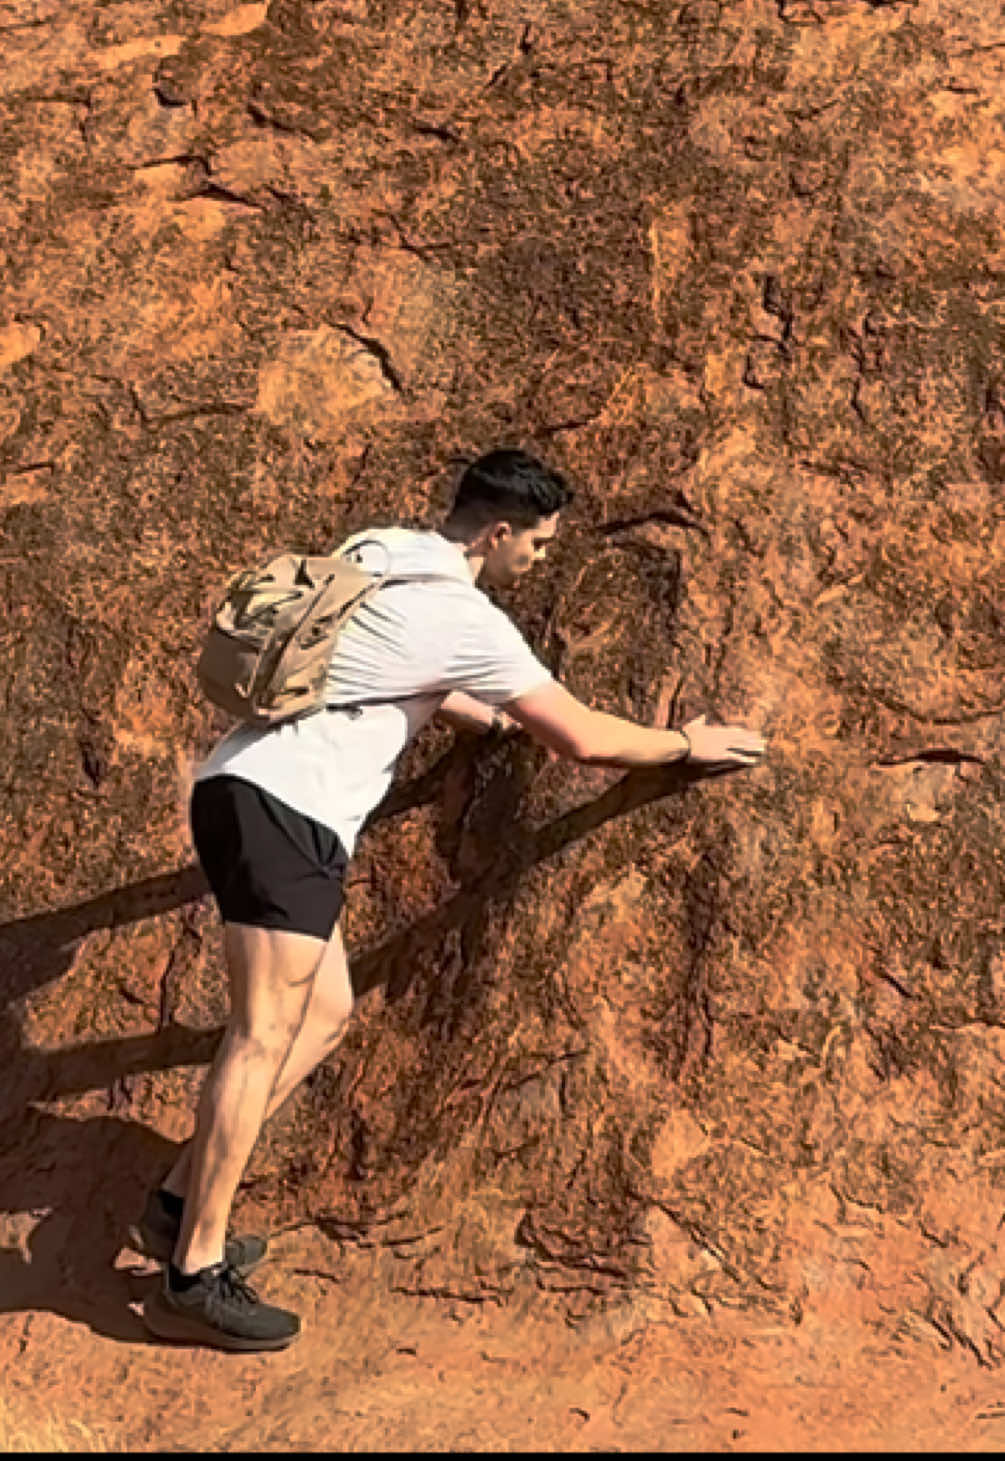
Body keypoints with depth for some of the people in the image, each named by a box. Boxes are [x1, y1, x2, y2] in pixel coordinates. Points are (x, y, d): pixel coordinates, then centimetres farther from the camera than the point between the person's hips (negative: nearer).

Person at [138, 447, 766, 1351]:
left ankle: (182, 1201, 15)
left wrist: (464, 707, 37)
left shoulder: (376, 552, 16)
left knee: (324, 1014, 12)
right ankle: (194, 1279, -8)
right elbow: (583, 738, -2)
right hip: (279, 803, -10)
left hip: (249, 793, 10)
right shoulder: (466, 621, -9)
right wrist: (686, 744, 13)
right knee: (265, 1035, -11)